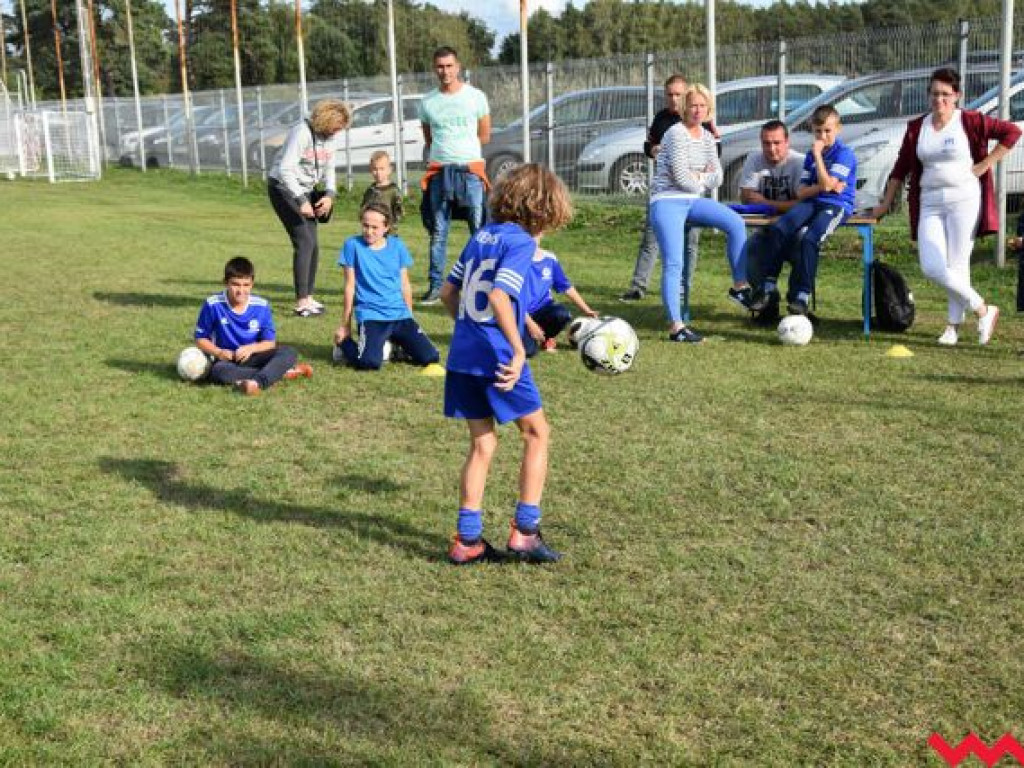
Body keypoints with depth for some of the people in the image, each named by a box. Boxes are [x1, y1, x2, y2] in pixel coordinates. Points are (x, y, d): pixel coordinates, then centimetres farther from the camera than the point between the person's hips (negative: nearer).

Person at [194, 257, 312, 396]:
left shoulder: (261, 306, -3)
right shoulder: (213, 305, -8)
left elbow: (270, 342, 0)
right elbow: (201, 338, 0)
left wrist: (251, 348, -20)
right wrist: (218, 352, -18)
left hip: (253, 358, 2)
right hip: (227, 360, -2)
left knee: (288, 353, -22)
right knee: (218, 371, -39)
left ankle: (258, 382, -48)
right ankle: (284, 372, -29)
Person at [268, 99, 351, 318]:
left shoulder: (329, 137, 3)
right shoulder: (301, 133, -21)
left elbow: (329, 169, 12)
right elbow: (285, 170, -25)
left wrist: (330, 194, -6)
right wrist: (301, 201, -29)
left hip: (305, 190, 8)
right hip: (283, 188, -8)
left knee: (313, 244, 6)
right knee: (304, 242, -16)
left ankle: (308, 297, 17)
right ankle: (302, 302, -12)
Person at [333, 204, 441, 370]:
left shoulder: (397, 246, 8)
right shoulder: (353, 245, -1)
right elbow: (350, 286, 1)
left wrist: (409, 316, 19)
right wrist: (345, 325, 4)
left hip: (400, 315, 4)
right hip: (370, 316, -4)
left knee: (430, 357, -10)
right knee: (369, 362, -28)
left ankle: (395, 341, 19)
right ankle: (343, 341, 6)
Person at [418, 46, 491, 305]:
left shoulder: (475, 96, 2)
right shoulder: (427, 102, 8)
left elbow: (485, 135, 10)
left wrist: (460, 147, 9)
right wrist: (442, 153, 10)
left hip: (470, 169, -2)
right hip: (439, 172, 2)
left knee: (480, 230, -5)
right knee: (438, 232, 4)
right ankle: (435, 285, 9)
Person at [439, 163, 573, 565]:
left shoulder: (481, 235, 13)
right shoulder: (521, 242, -11)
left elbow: (448, 292, 17)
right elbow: (499, 296, -25)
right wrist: (519, 350, -20)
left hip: (462, 355, 7)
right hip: (497, 358, -7)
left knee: (482, 442, 14)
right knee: (537, 432, 10)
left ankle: (467, 539, 14)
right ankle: (524, 531, 10)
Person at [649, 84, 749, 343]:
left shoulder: (707, 137, 14)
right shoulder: (676, 133, -9)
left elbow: (717, 178, 10)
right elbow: (680, 177, -15)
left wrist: (697, 178, -7)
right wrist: (703, 180, 2)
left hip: (692, 200, 7)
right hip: (667, 202, -7)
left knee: (735, 222, -12)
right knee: (673, 264, -16)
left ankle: (739, 286, 0)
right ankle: (676, 326, -17)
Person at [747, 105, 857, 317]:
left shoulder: (845, 154, 0)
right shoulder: (811, 156, 20)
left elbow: (826, 184, -14)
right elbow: (801, 192, 12)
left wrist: (817, 155, -8)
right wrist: (821, 187, -7)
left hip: (836, 205, -6)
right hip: (811, 203, 6)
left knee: (809, 239, -33)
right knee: (777, 229, -22)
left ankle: (801, 295, -27)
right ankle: (768, 287, -22)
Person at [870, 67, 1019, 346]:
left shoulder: (970, 121, -1)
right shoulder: (916, 128, 10)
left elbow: (1012, 132, 0)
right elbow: (901, 168, 15)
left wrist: (986, 164, -5)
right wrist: (885, 204, 15)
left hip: (964, 200, -4)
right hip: (930, 204, 4)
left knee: (957, 266, -6)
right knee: (931, 268, -7)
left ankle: (954, 325, 11)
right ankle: (983, 309, 11)